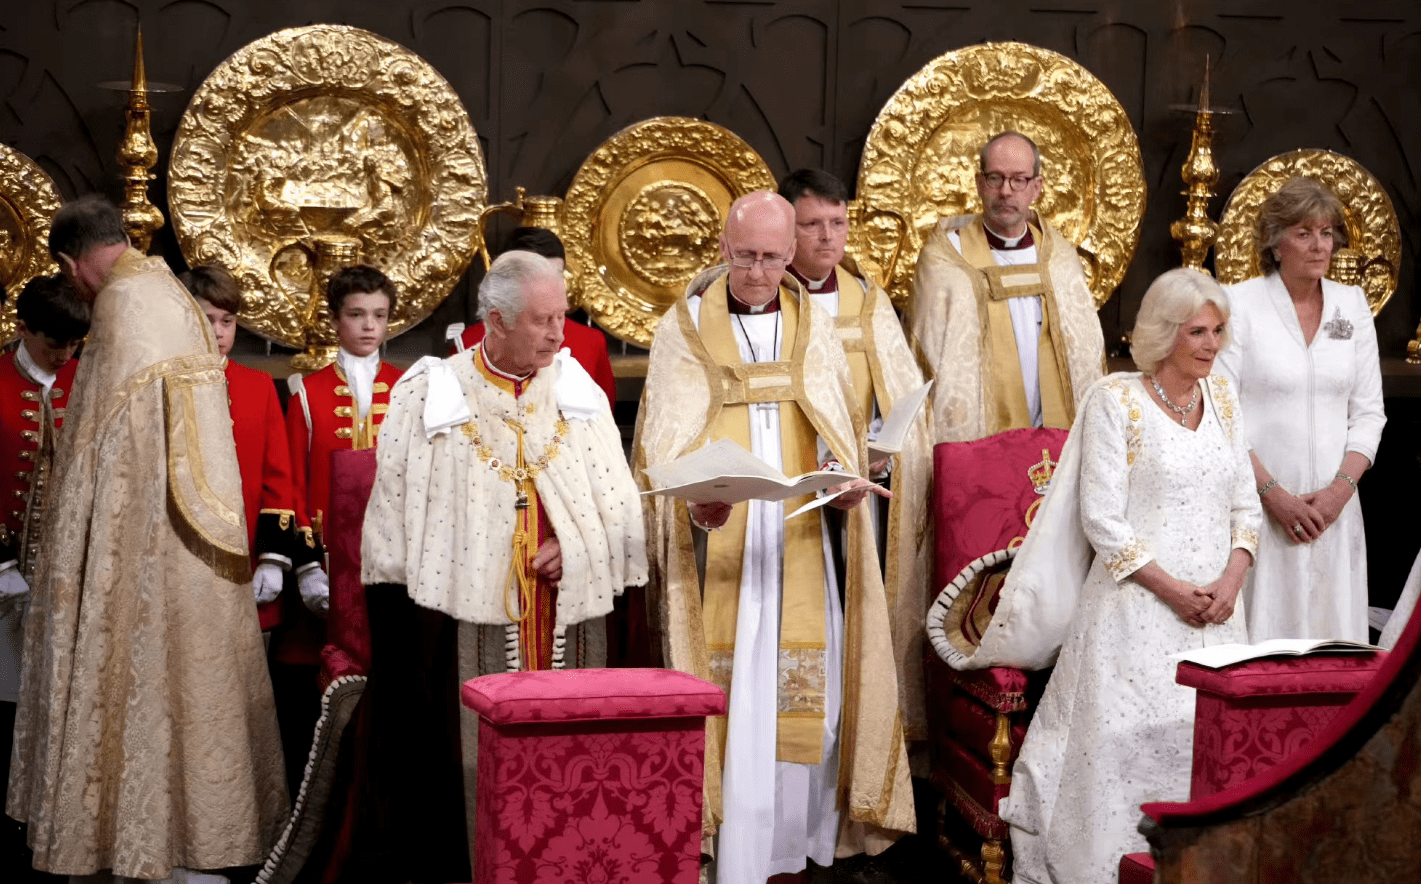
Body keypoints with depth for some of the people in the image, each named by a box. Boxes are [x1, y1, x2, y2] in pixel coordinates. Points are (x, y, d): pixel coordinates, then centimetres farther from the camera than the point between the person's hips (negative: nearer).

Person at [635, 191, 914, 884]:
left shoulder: (814, 327, 12)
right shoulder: (682, 331, 3)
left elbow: (837, 429, 7)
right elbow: (668, 442, -6)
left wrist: (844, 479, -15)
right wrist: (694, 501, -25)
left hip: (799, 541, 3)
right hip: (717, 544, -3)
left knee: (809, 689, 1)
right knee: (730, 691, -5)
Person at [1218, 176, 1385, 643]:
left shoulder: (1352, 304, 10)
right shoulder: (1240, 304, -3)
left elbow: (1368, 411, 9)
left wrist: (1340, 489, -5)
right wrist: (1273, 494, -12)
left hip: (1333, 507, 4)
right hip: (1256, 503, -4)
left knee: (1332, 635, 3)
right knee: (1260, 634, -5)